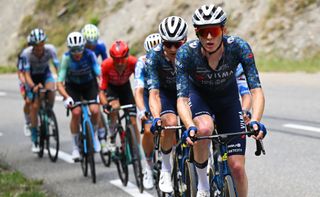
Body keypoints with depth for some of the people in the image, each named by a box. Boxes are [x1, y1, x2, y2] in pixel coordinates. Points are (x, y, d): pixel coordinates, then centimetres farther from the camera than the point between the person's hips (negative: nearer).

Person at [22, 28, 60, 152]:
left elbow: (57, 66, -28)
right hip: (33, 78, -1)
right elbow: (26, 74, -30)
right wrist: (33, 86, -49)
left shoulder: (50, 49, -27)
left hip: (45, 74, 1)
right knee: (34, 106, -9)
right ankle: (34, 140, 3)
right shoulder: (27, 53, -30)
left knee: (51, 90, -32)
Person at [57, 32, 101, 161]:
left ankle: (93, 134, 9)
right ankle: (75, 146, -5)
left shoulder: (89, 55, -25)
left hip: (89, 84, 1)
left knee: (95, 111, -21)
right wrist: (67, 97, -44)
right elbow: (59, 83, -28)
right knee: (76, 113, -21)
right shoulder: (66, 58, -26)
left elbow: (100, 75, -28)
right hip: (72, 86, -1)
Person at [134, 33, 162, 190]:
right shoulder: (143, 63, -28)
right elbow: (138, 90, -36)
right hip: (149, 95, -1)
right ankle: (149, 166, -3)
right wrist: (142, 111, -54)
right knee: (149, 129, -23)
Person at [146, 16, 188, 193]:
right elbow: (154, 93, -33)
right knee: (171, 122, -32)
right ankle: (165, 169, -11)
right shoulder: (154, 56, -29)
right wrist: (156, 118, -51)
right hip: (166, 92, -1)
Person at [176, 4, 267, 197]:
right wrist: (190, 127, -52)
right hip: (198, 95, -1)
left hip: (228, 98, 1)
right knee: (204, 129, -36)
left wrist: (255, 121, -49)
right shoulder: (186, 53, -31)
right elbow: (182, 99, -34)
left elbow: (257, 90, -31)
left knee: (237, 167, -8)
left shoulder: (239, 47, -30)